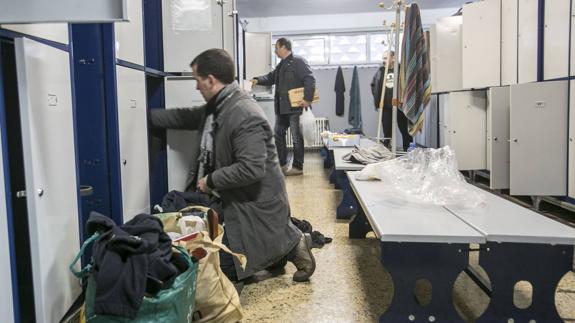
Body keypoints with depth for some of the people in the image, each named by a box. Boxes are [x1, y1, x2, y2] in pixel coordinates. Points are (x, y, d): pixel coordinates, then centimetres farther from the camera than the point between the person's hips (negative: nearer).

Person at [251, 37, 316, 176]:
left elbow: (310, 80, -18)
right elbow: (271, 77, 23)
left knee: (297, 137, 0)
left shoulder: (298, 61, -11)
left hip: (295, 107, -10)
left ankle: (298, 167, 9)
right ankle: (282, 164, 23)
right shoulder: (281, 65, 18)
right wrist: (258, 80, 6)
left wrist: (308, 99, -24)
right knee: (278, 135, 13)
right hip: (282, 108, 10)